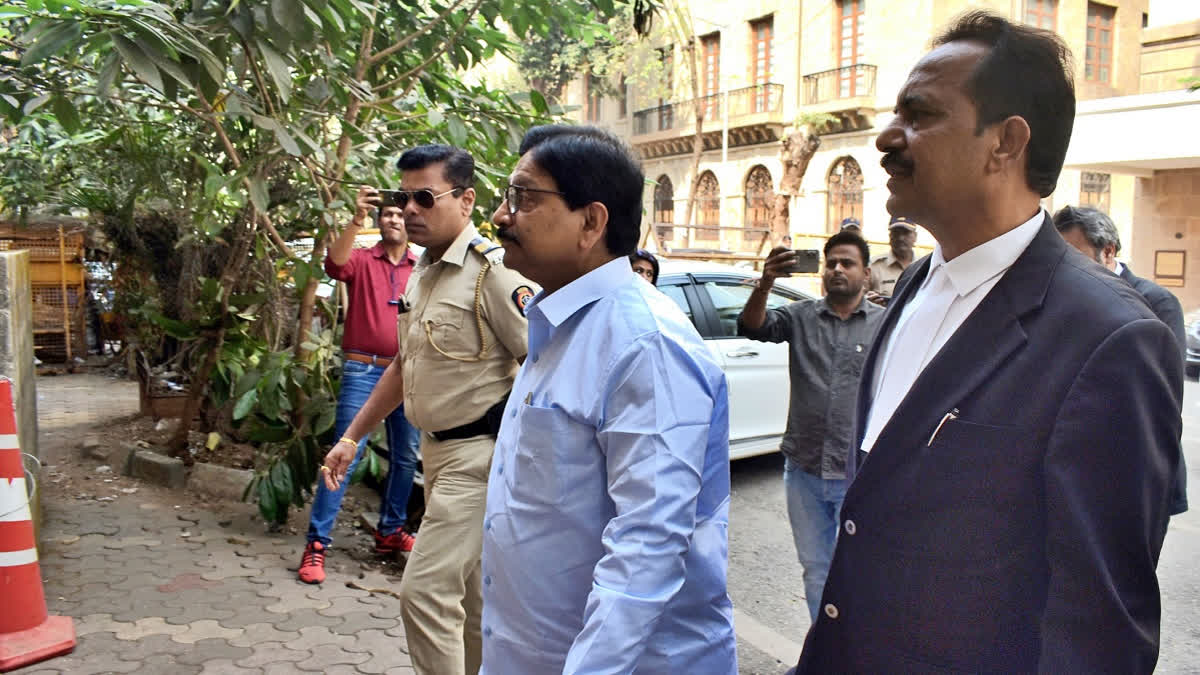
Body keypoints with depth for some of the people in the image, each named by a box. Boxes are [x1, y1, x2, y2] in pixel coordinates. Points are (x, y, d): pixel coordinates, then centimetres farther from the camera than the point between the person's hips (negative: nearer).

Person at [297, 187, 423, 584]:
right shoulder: (362, 260, 1)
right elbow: (335, 264, -21)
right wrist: (358, 219, -32)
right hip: (364, 371, -3)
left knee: (406, 457, 12)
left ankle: (390, 531, 28)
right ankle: (317, 544, -1)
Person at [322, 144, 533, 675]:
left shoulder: (491, 270, -16)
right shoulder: (421, 273, 11)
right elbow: (406, 365, 20)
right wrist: (352, 437, 20)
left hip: (479, 452, -9)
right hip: (436, 449, 9)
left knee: (426, 590, -9)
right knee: (468, 592, 19)